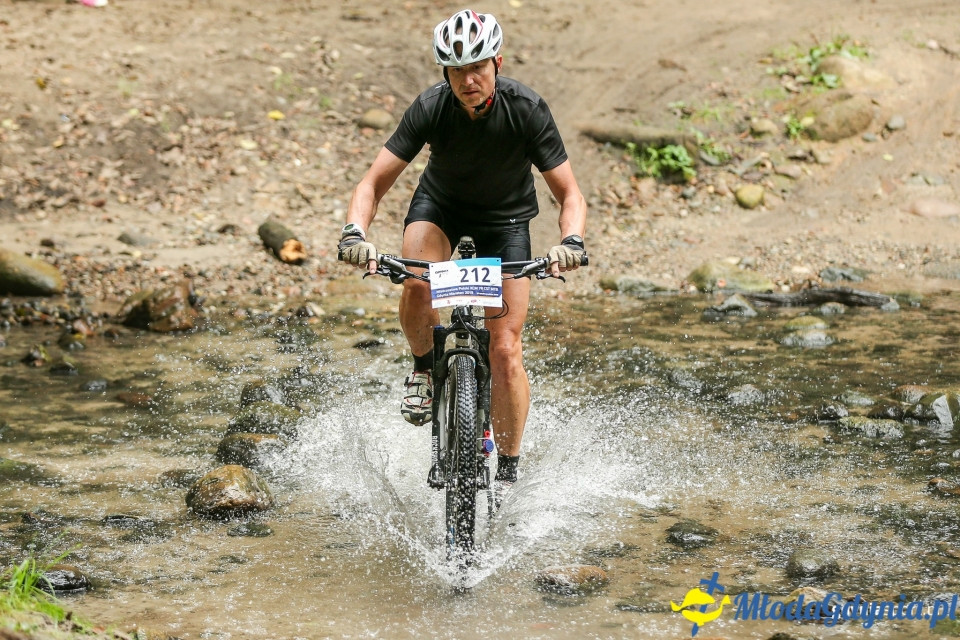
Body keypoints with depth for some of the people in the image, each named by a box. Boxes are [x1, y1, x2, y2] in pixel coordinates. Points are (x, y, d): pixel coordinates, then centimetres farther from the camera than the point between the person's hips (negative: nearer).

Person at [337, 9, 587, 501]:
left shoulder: (526, 109, -28)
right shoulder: (430, 109, -26)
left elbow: (569, 193, -23)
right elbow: (375, 182, -25)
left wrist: (571, 240, -44)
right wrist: (355, 232, -45)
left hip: (505, 219, 0)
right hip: (440, 205, 1)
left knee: (505, 352, -10)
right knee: (418, 285, -34)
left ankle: (507, 469, 8)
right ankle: (425, 367, -2)